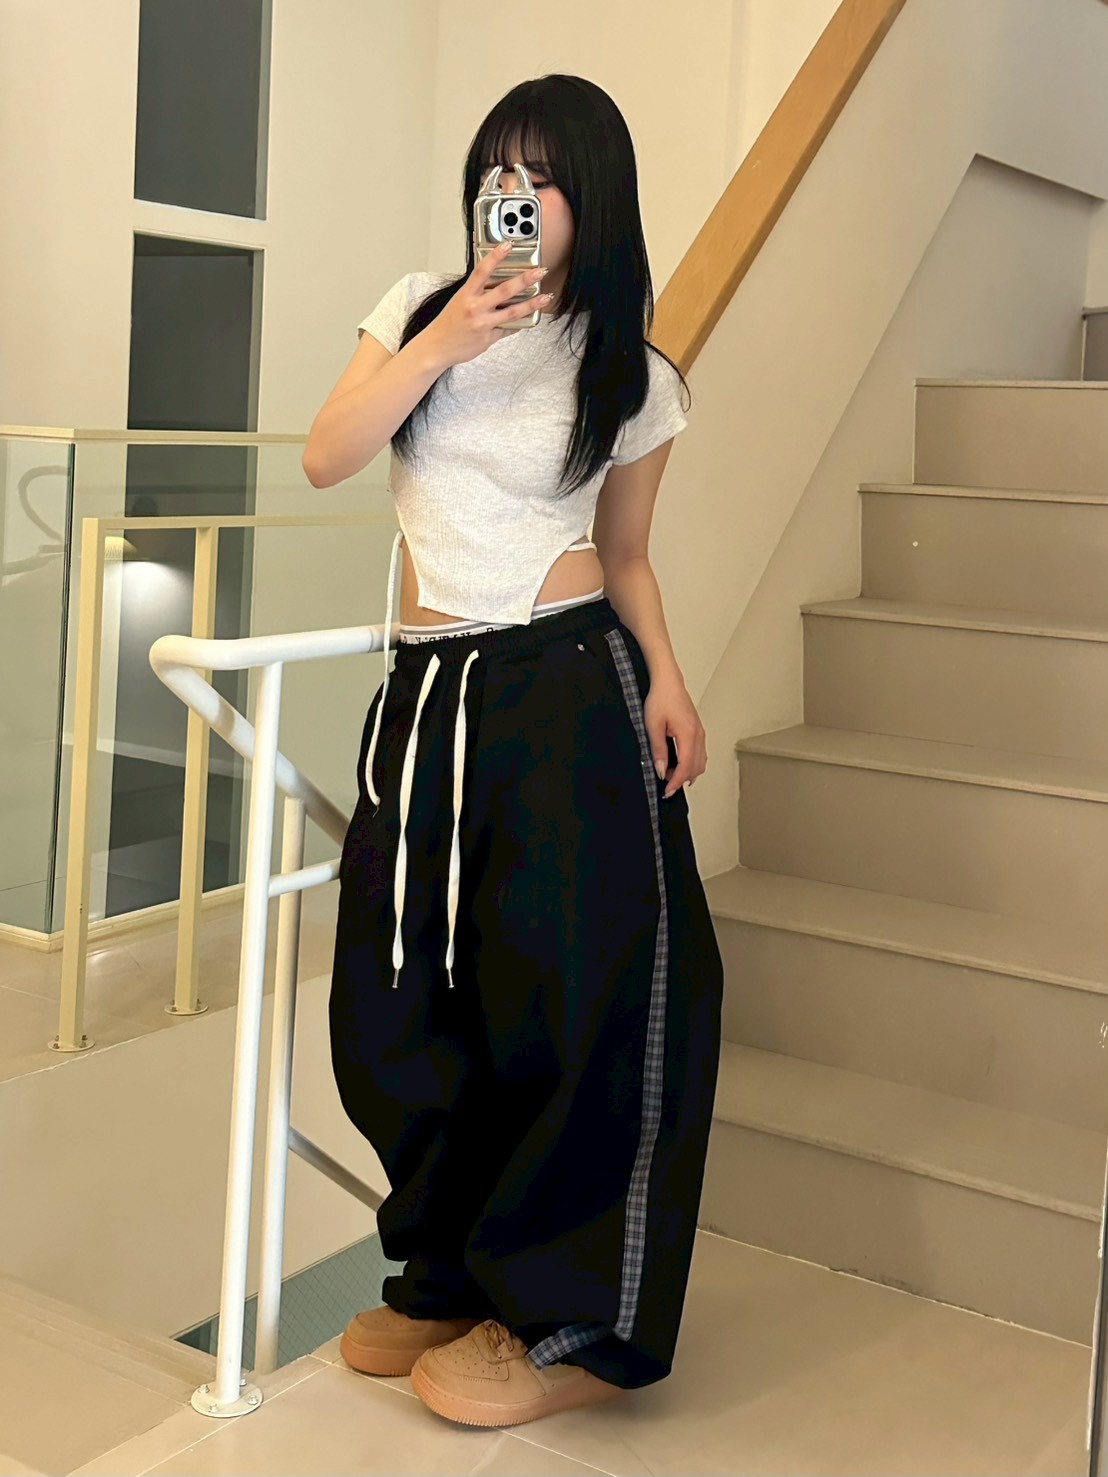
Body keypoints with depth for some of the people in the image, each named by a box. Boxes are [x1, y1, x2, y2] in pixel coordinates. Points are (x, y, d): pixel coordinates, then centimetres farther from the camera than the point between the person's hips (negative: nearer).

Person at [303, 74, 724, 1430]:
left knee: (569, 1000, -3)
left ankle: (568, 1324, 14)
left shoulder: (632, 376, 4)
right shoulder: (422, 307, 9)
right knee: (395, 1013, 7)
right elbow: (325, 458, -1)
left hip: (568, 691, -3)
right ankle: (450, 1278, 28)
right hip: (423, 697, 3)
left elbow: (625, 557, 9)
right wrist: (443, 344, -12)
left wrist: (665, 679, -8)